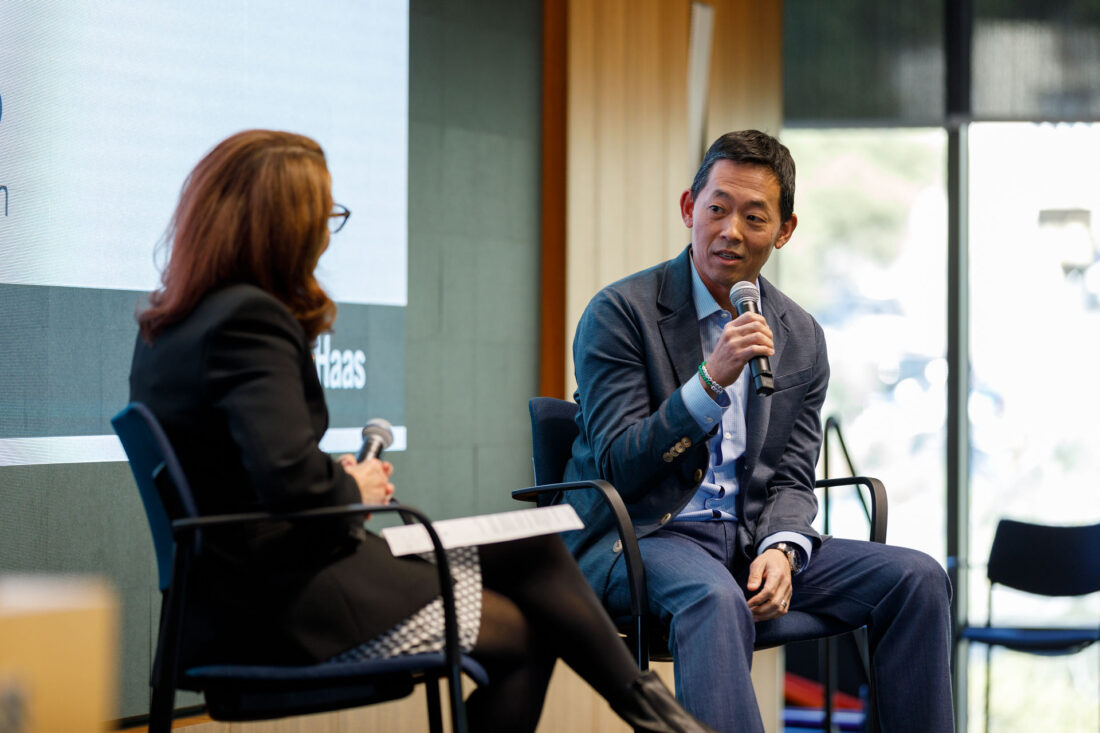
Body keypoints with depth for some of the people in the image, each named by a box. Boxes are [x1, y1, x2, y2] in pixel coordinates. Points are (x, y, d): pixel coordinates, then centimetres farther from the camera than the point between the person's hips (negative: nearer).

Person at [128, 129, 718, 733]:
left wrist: (339, 477, 6)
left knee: (532, 550, 12)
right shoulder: (249, 319, -20)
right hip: (287, 606, -10)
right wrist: (354, 490, -8)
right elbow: (291, 479, -30)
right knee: (525, 632, 2)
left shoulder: (165, 326, 11)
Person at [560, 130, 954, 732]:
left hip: (750, 538, 6)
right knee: (715, 600, -39)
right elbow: (616, 467, -12)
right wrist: (711, 380, -23)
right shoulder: (620, 313, -6)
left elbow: (792, 478, 11)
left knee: (917, 579, -12)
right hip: (637, 538, -6)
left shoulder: (802, 338, 11)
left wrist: (779, 549, -12)